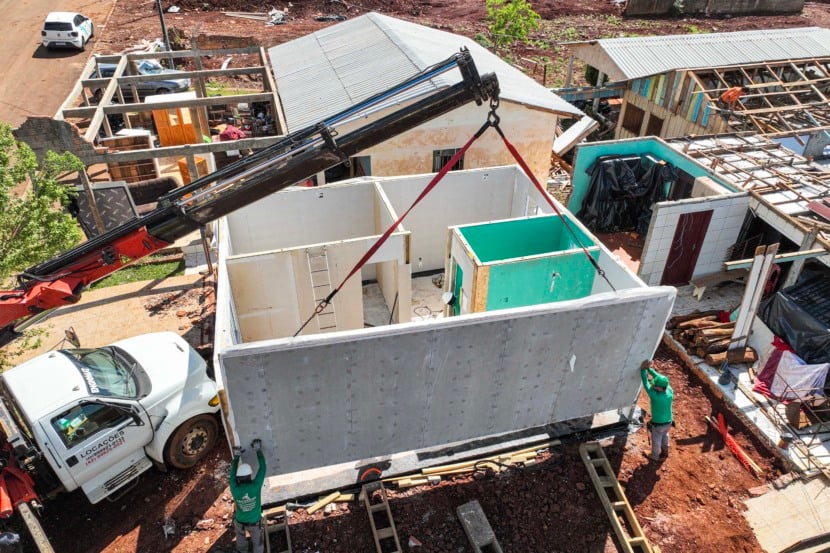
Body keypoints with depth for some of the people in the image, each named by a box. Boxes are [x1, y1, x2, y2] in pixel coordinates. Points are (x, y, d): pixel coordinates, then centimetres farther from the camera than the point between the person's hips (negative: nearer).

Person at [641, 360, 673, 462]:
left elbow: (646, 384, -29)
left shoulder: (655, 396, -39)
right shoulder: (670, 391, -23)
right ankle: (665, 451, 54)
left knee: (656, 440, 20)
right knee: (665, 436, 31)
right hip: (668, 421, 5)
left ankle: (655, 456, 43)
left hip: (658, 424, -5)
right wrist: (649, 369, -12)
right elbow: (660, 378, -13)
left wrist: (643, 369, -22)